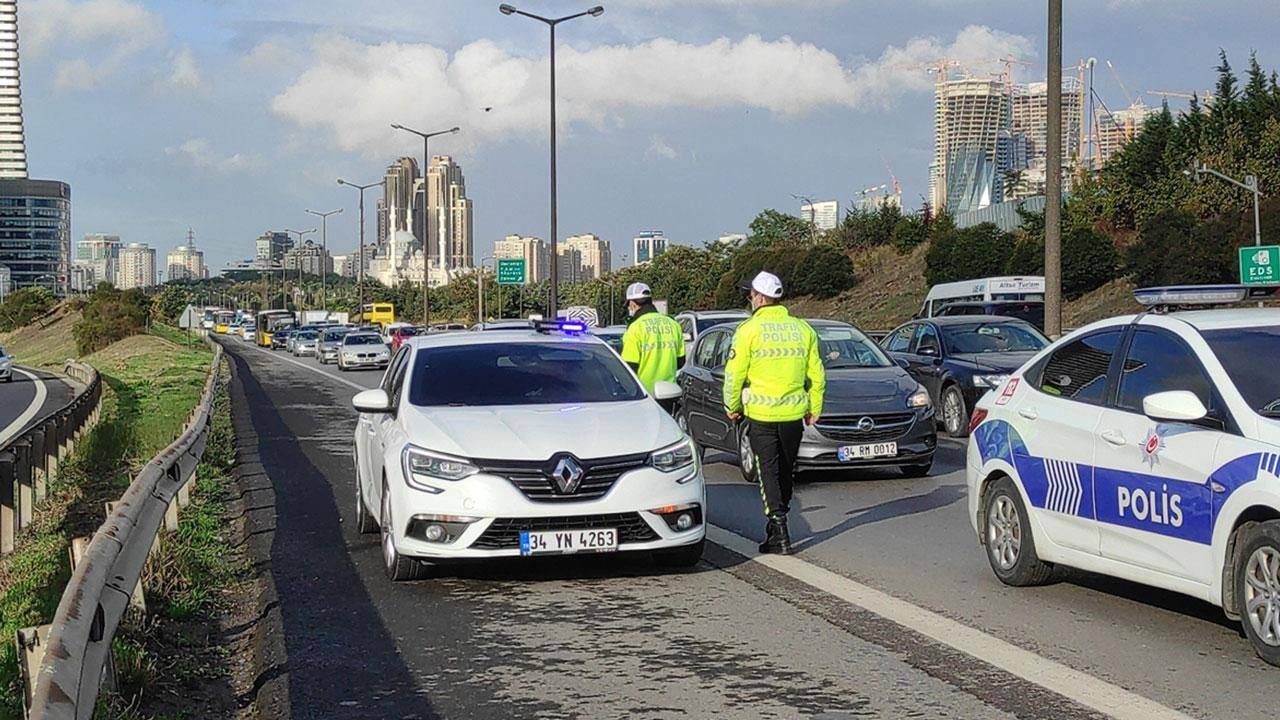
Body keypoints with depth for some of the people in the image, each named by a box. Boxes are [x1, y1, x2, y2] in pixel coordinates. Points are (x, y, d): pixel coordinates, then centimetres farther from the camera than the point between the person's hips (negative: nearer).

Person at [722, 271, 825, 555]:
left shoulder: (749, 329, -8)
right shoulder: (803, 329, 6)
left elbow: (735, 374, -8)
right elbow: (816, 375, 9)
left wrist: (732, 406, 6)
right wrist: (814, 408, 18)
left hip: (761, 414, -4)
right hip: (793, 414, 4)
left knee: (769, 473, 0)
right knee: (785, 472, 16)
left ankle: (780, 534, -8)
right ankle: (776, 528, 27)